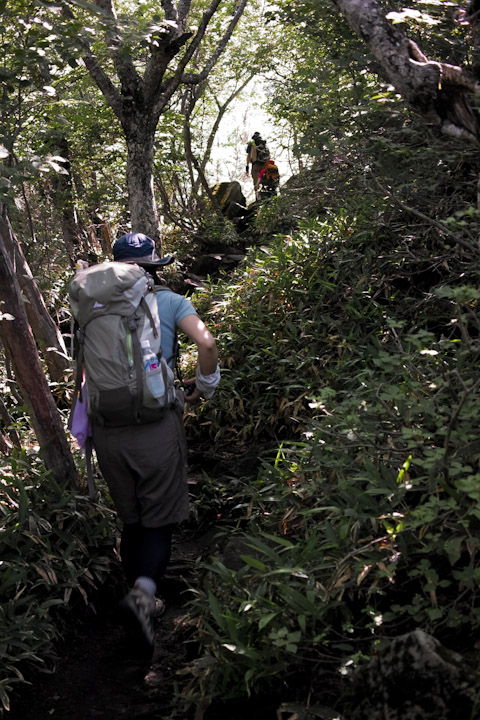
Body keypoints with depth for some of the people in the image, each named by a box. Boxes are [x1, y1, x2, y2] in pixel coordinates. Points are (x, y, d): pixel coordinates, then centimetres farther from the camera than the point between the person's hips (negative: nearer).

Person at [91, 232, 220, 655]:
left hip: (108, 428, 3)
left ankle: (142, 599, 27)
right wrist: (204, 387, 4)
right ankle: (143, 591, -19)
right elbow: (206, 343, -13)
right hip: (156, 425, -3)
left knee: (131, 520, 17)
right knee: (160, 519, 5)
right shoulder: (169, 302, 1)